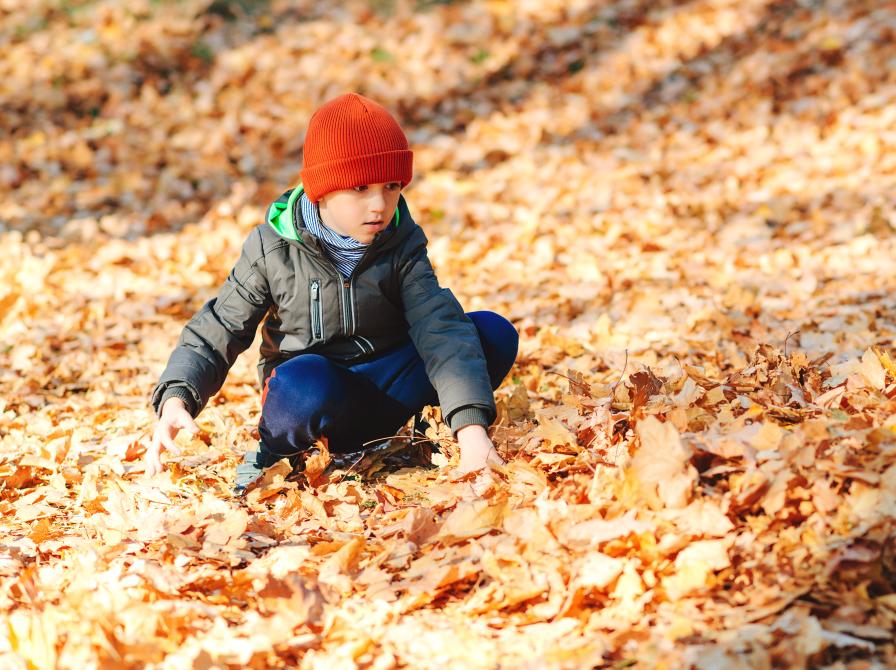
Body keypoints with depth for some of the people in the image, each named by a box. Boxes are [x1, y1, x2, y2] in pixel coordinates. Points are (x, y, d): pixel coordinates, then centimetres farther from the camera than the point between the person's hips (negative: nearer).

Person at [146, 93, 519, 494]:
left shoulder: (403, 246, -8)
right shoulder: (273, 249, -10)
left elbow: (440, 328, -23)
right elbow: (215, 334, -5)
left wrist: (471, 426, -38)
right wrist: (176, 399, -26)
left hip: (382, 386, 2)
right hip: (315, 395, -2)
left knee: (494, 333, -19)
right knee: (306, 380, -41)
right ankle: (274, 453, -7)